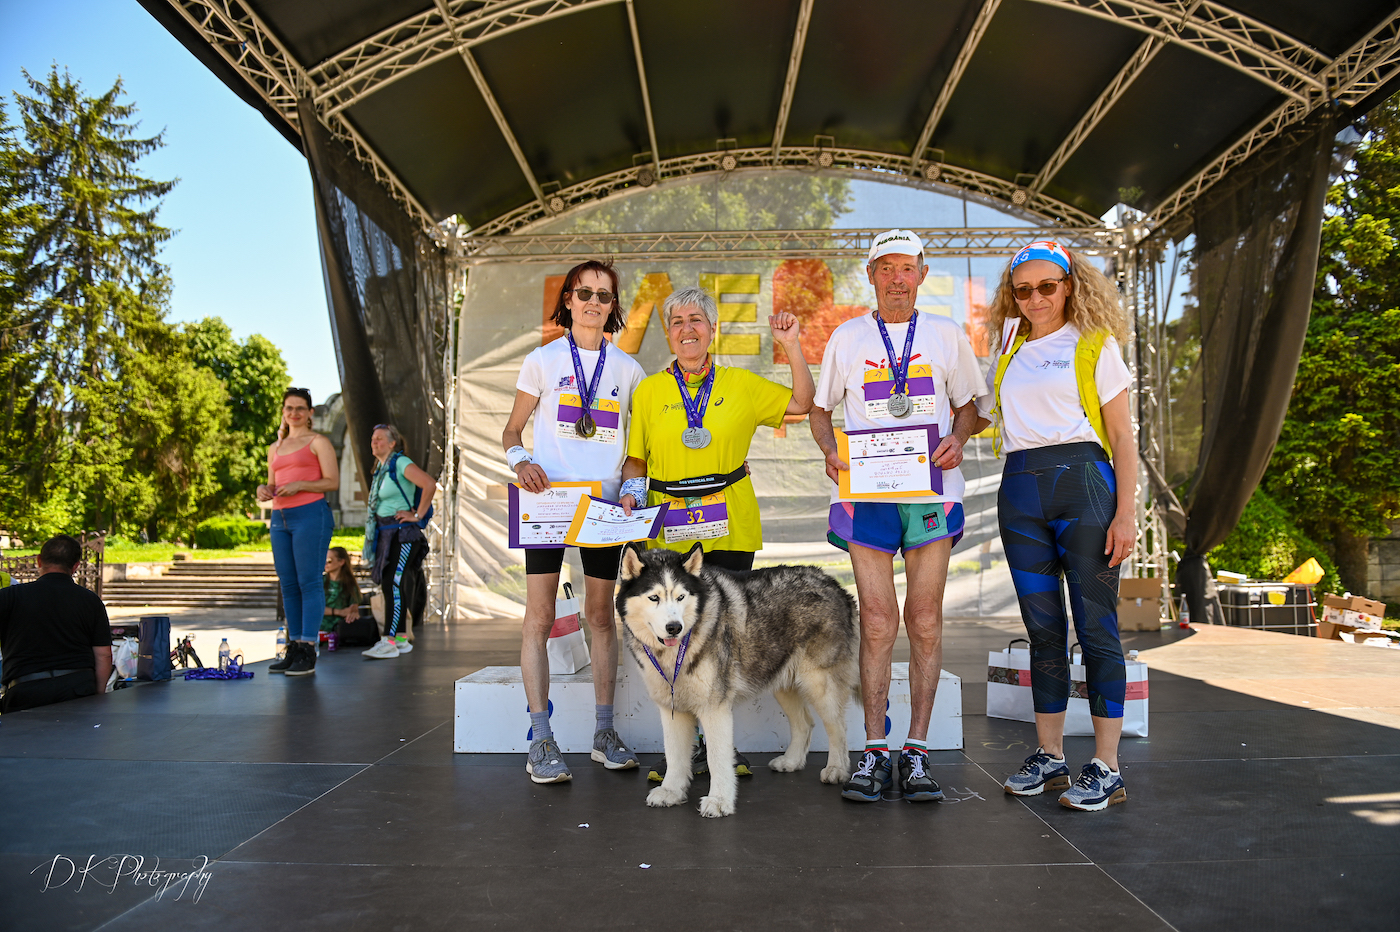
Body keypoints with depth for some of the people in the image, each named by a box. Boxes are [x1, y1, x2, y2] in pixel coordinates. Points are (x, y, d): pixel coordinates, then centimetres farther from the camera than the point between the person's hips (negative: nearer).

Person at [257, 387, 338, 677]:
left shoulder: (318, 442, 2)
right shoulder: (275, 448, 21)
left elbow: (333, 481, -6)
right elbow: (272, 486, 24)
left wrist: (299, 485, -16)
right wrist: (263, 489, 2)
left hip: (311, 515, -7)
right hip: (280, 518, 7)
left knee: (309, 582, -8)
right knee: (288, 585, 7)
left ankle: (308, 653, -6)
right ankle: (293, 649, 13)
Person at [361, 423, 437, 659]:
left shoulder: (400, 463, -10)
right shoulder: (380, 468, 16)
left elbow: (430, 484, -23)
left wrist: (418, 515, -18)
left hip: (402, 533, -9)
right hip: (384, 533, 9)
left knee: (394, 583, -15)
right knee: (389, 584, 9)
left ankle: (388, 642, -18)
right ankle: (400, 639, 16)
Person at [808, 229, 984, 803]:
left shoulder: (946, 335, 12)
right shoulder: (847, 339, 11)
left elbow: (967, 404, 17)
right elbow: (820, 409, 15)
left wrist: (958, 438, -4)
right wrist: (830, 450, -5)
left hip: (932, 492, 1)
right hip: (867, 494, 0)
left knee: (925, 624, 1)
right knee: (877, 625, -1)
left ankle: (917, 751, 10)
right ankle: (875, 752, 7)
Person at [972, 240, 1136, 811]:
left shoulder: (1096, 344, 6)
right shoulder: (1009, 350, 17)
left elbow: (1123, 435, 1)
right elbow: (981, 414, 27)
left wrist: (1126, 512, -6)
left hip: (1082, 483, -4)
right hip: (1020, 490, 4)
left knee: (1095, 627, -4)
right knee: (1043, 628, 7)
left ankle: (1106, 768, 4)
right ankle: (1049, 756, 16)